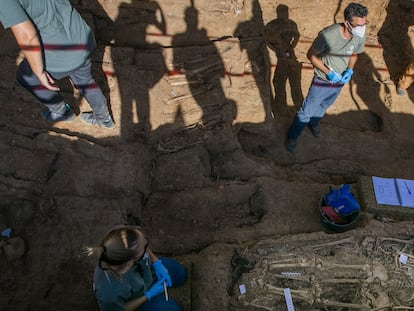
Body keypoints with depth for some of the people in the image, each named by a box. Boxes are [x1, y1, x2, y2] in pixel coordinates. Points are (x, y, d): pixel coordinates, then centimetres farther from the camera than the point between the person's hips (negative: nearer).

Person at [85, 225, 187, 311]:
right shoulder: (110, 293, -48)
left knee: (181, 275, 22)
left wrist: (157, 263, -14)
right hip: (135, 297, -4)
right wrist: (149, 295, -20)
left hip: (146, 269, 4)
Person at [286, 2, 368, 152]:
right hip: (322, 82, -5)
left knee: (324, 106, 29)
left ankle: (314, 122, 59)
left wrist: (350, 70, -14)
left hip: (339, 82, 5)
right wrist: (328, 72, -26)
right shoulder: (328, 35, -34)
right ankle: (293, 136, 31)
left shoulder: (360, 37, -18)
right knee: (306, 111, 7)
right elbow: (311, 55, -19)